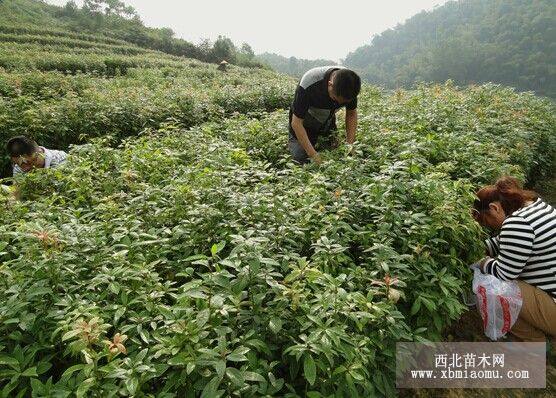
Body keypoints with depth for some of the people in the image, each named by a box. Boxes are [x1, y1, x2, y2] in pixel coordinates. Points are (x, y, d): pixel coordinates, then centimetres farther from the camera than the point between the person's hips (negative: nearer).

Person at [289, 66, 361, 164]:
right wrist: (313, 155, -37)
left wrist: (350, 144, -17)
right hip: (305, 125, -4)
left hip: (328, 124, 4)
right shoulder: (309, 85, -37)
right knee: (302, 160, -11)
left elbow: (351, 113, -5)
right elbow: (296, 123, -32)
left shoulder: (349, 84, -23)